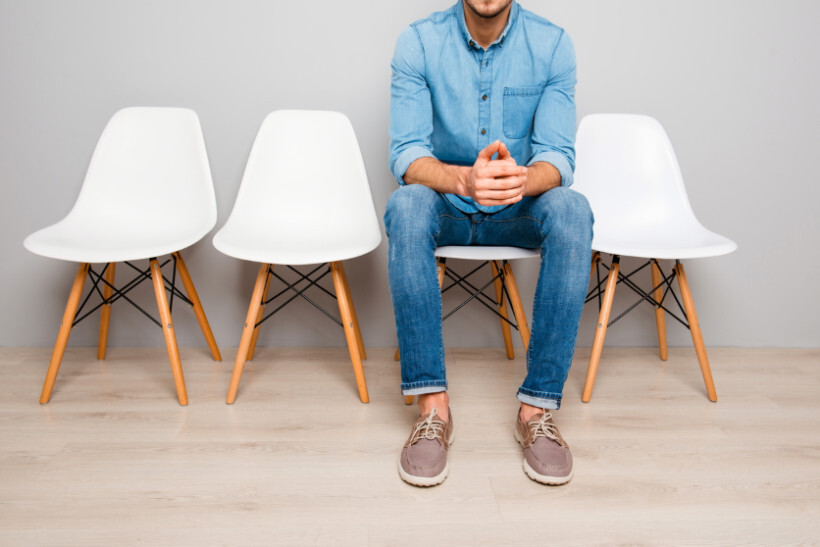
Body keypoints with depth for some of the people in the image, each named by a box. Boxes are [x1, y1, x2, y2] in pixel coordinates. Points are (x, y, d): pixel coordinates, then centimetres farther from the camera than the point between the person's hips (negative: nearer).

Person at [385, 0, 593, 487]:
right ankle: (433, 406, -29)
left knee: (572, 210, -30)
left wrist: (522, 179, -37)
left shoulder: (552, 44, -6)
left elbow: (559, 159, -13)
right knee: (406, 205, -33)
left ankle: (538, 408, -25)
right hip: (446, 208, 0)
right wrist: (463, 179, -38)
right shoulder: (419, 41, -7)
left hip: (520, 209, 1)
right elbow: (406, 156, -16)